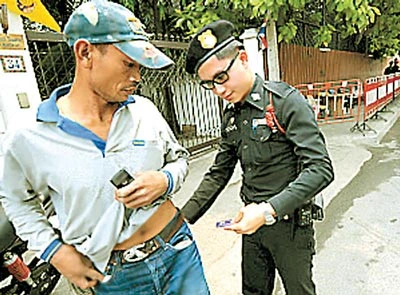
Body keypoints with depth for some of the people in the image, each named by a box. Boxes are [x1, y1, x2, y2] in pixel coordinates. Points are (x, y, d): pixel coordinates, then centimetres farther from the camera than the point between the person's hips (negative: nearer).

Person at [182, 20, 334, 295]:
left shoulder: (287, 102, -17)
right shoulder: (231, 115, 3)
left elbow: (321, 169, -23)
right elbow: (218, 174, 7)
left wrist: (269, 210, -31)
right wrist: (184, 218, 1)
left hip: (290, 223, -5)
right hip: (252, 221, 6)